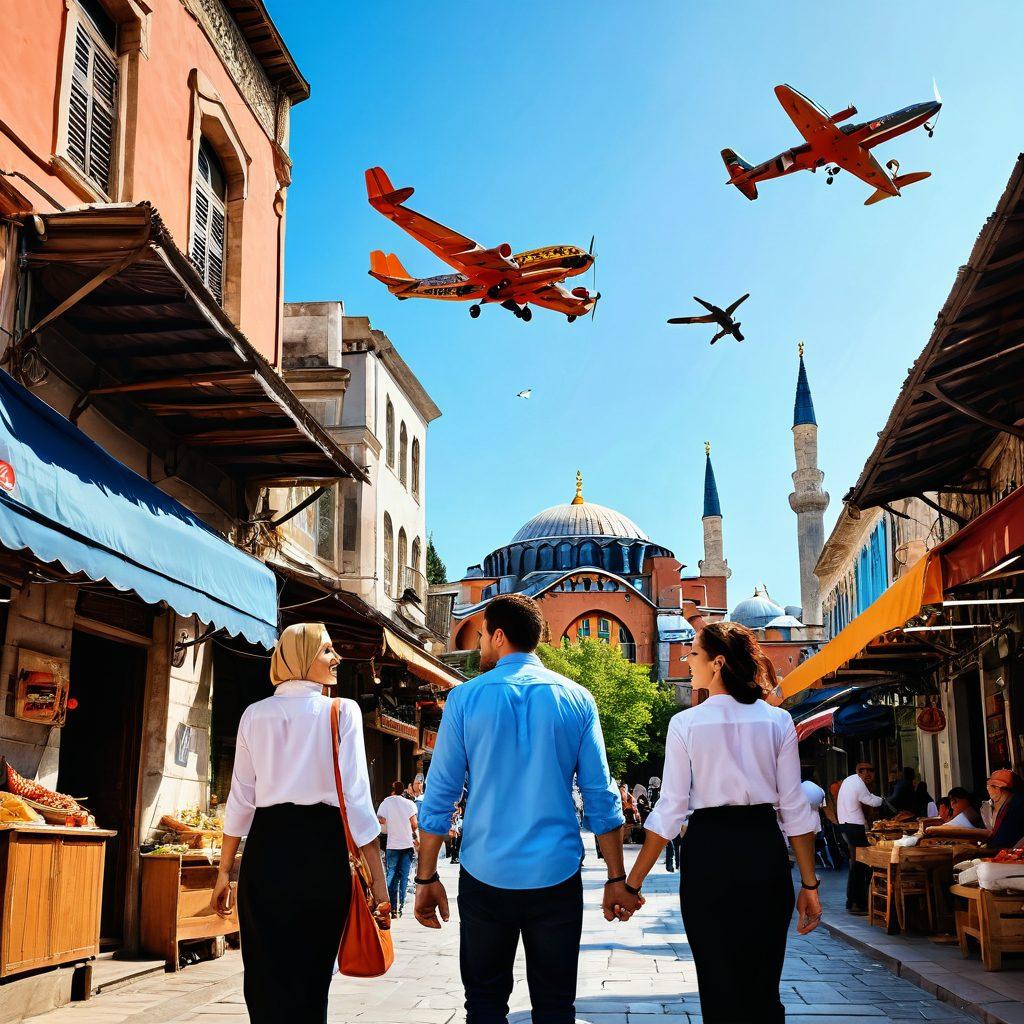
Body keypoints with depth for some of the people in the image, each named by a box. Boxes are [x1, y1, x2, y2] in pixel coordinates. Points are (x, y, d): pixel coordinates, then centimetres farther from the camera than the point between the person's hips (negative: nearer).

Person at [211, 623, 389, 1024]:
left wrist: (225, 872, 16)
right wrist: (379, 881, -4)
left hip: (266, 850, 3)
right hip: (322, 849, -2)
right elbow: (356, 799, -8)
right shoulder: (342, 712, -3)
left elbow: (241, 799, 8)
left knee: (266, 978, 9)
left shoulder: (255, 714, 8)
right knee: (311, 977, 10)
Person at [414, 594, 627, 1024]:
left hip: (486, 877, -1)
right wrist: (616, 879, 6)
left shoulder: (465, 698, -3)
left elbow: (439, 794, -3)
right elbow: (601, 796, 0)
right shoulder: (576, 699, 1)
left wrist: (427, 878, 4)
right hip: (556, 876, 1)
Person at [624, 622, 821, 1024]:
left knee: (718, 991, 8)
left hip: (708, 854, -2)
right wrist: (809, 884, 6)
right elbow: (794, 808, 0)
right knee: (763, 990, 11)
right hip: (765, 851, 2)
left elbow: (671, 810, -6)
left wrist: (632, 882, 0)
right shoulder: (777, 720, 1)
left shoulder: (686, 723, -4)